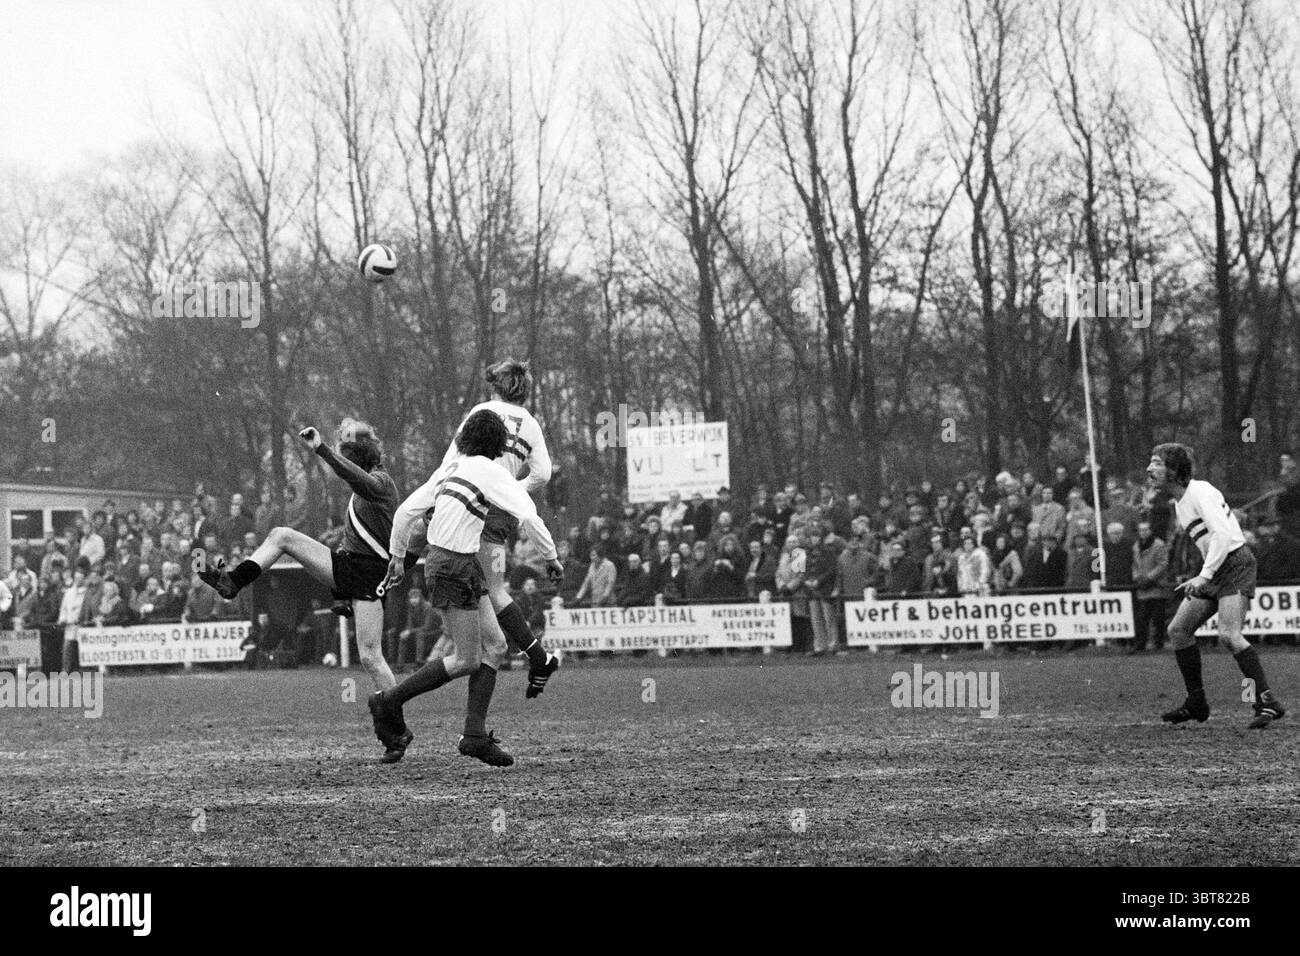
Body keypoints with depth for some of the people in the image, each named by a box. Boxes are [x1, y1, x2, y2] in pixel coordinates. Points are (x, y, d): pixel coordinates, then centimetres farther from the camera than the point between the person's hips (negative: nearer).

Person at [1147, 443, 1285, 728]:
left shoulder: (1200, 492, -15)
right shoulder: (1179, 501, 14)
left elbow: (1223, 534, -24)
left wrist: (1204, 576, -30)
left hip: (1235, 563, -10)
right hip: (1215, 570, 10)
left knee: (1229, 634, -23)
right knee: (1178, 630, 6)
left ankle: (1268, 702, -20)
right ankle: (1196, 704, 15)